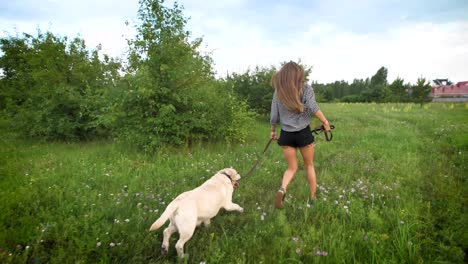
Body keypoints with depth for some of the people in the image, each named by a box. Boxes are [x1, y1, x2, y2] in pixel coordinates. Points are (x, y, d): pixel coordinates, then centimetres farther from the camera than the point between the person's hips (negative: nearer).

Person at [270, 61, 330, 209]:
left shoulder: (278, 92, 4)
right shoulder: (306, 88, -4)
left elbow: (274, 116, 6)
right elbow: (313, 107, -20)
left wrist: (273, 131, 20)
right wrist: (325, 122, -12)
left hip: (286, 134, 2)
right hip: (303, 133, -2)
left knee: (292, 167, 15)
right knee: (309, 166, 18)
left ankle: (282, 189, -14)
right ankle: (312, 199, 22)